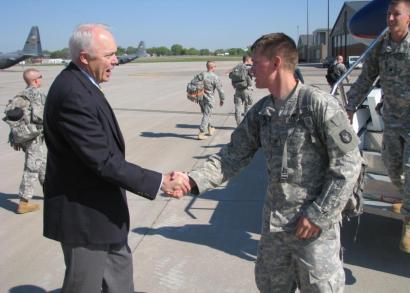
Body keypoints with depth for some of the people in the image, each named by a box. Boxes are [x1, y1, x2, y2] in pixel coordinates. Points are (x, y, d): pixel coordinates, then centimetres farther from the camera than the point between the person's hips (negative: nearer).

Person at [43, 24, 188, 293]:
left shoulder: (80, 83, 2)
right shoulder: (72, 94, -27)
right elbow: (103, 161, -28)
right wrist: (160, 181, -24)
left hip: (99, 205, 9)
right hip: (84, 213, -9)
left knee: (119, 268, 24)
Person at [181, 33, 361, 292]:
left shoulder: (320, 105, -16)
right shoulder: (261, 112, 3)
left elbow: (348, 163, -15)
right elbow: (234, 156, 3)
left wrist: (319, 215, -15)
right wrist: (194, 181, -10)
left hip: (315, 224, -6)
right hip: (274, 222, 6)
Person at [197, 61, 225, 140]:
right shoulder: (215, 77, -15)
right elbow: (220, 90, -9)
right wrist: (222, 99, 5)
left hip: (201, 98, 6)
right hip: (209, 99, -6)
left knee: (206, 114, 21)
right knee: (206, 116, 0)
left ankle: (210, 129, 38)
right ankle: (201, 134, -2)